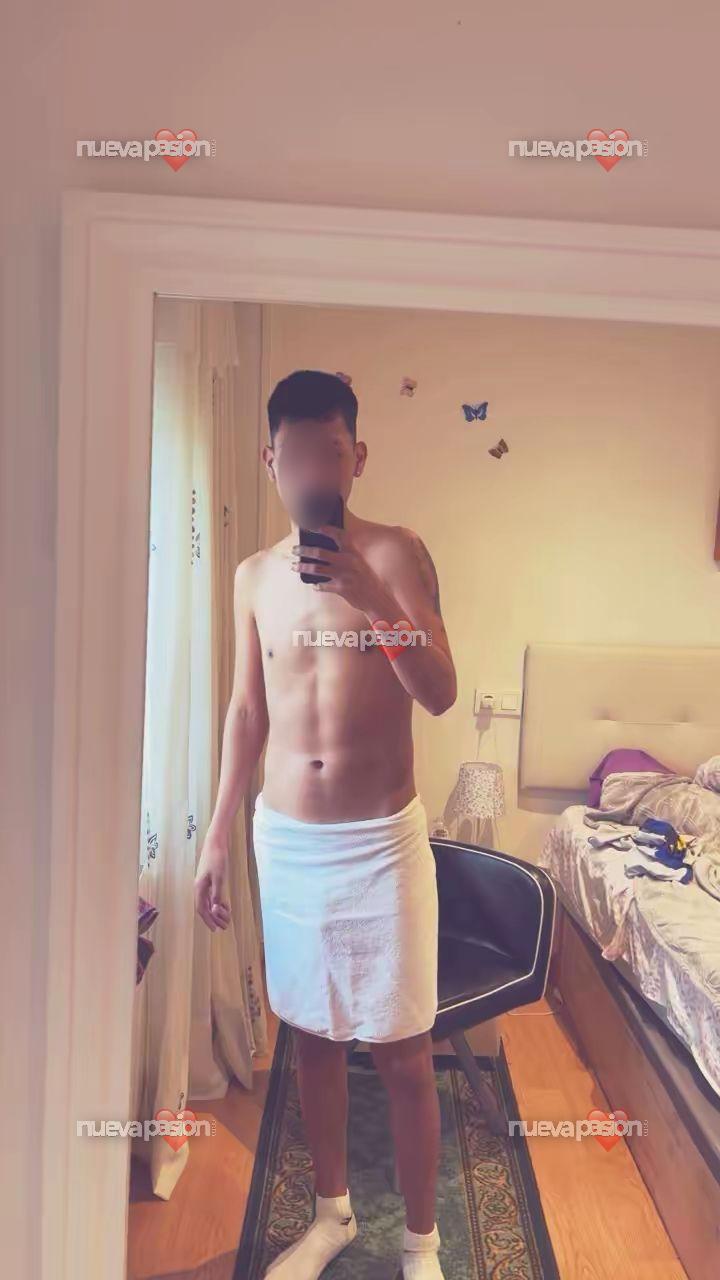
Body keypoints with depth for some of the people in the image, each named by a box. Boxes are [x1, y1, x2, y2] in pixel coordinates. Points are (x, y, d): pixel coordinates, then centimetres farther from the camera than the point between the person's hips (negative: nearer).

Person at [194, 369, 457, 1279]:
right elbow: (248, 711, 8)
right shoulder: (255, 576, 3)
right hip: (286, 840, 4)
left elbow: (440, 695, -15)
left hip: (383, 840, -3)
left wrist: (372, 597, -29)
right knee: (313, 1038, 19)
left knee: (402, 1053, 9)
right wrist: (217, 837, 9)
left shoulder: (395, 553, -8)